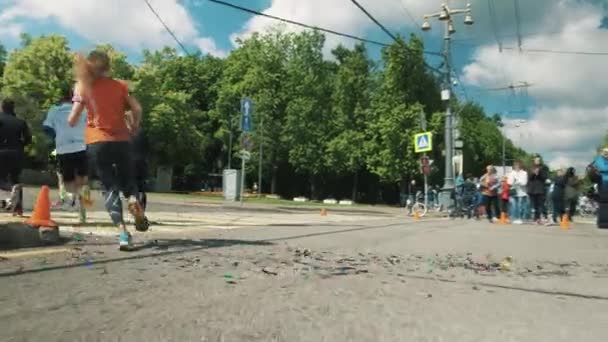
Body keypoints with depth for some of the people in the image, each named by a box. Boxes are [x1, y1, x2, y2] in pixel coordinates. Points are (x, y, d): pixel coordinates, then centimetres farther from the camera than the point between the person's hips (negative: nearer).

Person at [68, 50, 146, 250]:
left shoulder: (84, 86, 3)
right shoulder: (120, 86, 7)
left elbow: (72, 121, -2)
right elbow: (137, 109, -4)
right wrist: (134, 128, 12)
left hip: (97, 142, -1)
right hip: (121, 140, 1)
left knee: (109, 187, 2)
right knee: (127, 179, 18)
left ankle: (123, 232, -14)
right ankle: (133, 199, -18)